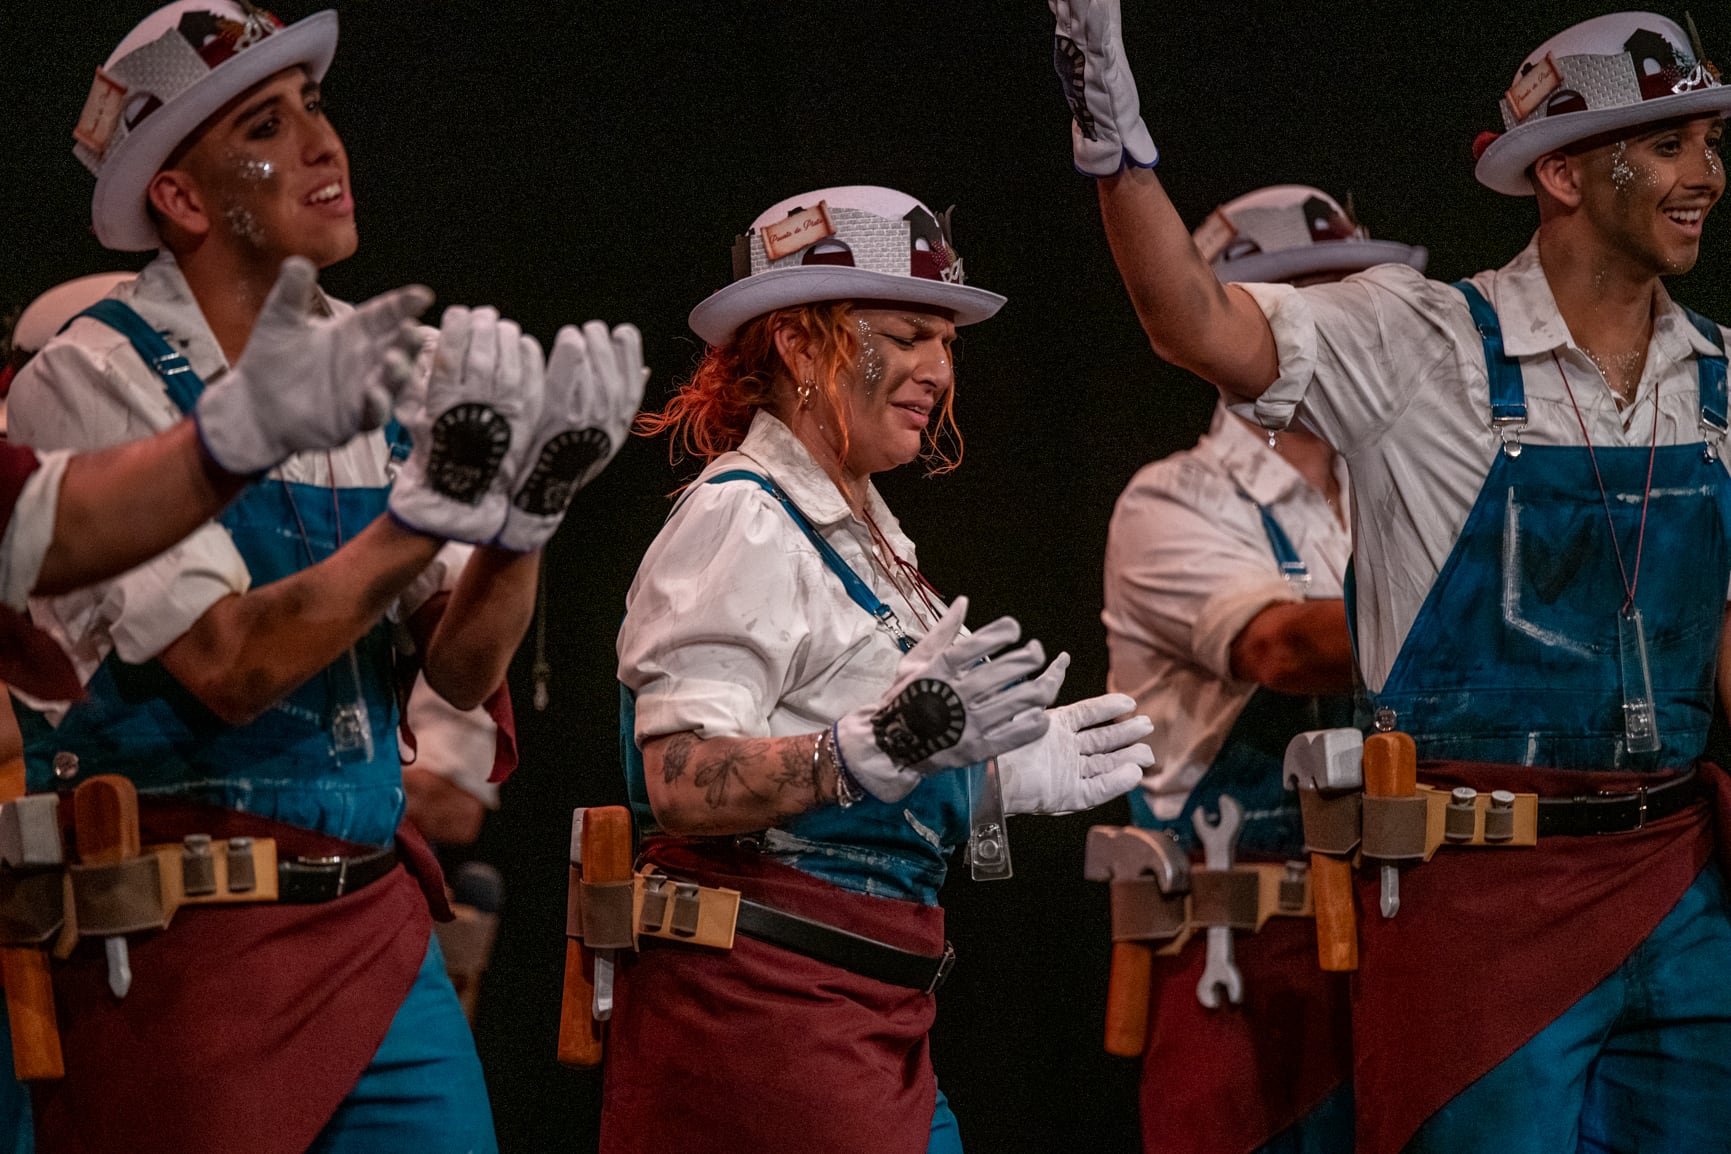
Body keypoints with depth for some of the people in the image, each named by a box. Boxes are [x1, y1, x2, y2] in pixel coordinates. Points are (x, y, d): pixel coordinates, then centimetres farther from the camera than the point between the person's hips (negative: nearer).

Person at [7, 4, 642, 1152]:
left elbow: (465, 672, 6)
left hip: (375, 919, 6)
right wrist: (432, 506, -23)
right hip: (183, 936, -6)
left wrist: (526, 511, -12)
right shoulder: (94, 380, -9)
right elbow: (229, 668, -18)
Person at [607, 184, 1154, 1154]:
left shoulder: (866, 532, 19)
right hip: (760, 1003, -10)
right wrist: (883, 745, -33)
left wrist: (1014, 766, 21)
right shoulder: (741, 522, -10)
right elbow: (684, 783, -24)